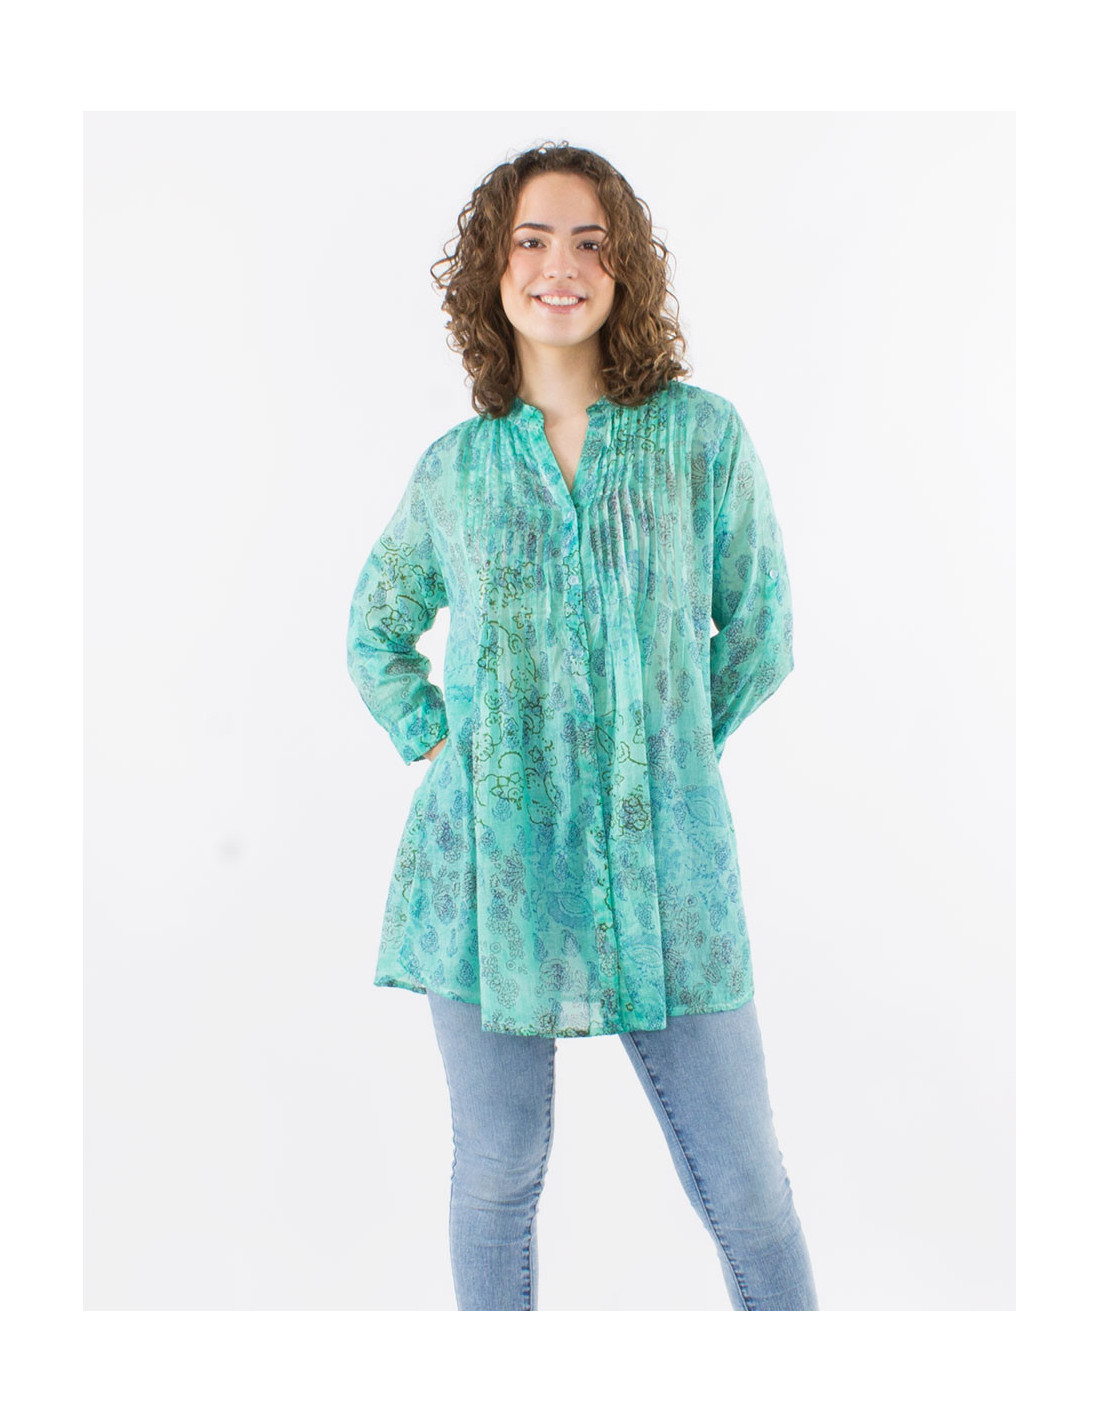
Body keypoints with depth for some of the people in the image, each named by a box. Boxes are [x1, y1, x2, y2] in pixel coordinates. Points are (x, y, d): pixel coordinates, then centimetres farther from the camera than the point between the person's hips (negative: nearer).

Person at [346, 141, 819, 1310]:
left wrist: (677, 755, 5)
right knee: (496, 1177, 12)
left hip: (663, 860, -1)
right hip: (488, 857, 1)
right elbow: (377, 628, 20)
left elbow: (760, 625, 9)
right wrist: (431, 742, 6)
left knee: (746, 1187, 5)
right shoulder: (454, 468, 5)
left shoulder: (699, 434, 1)